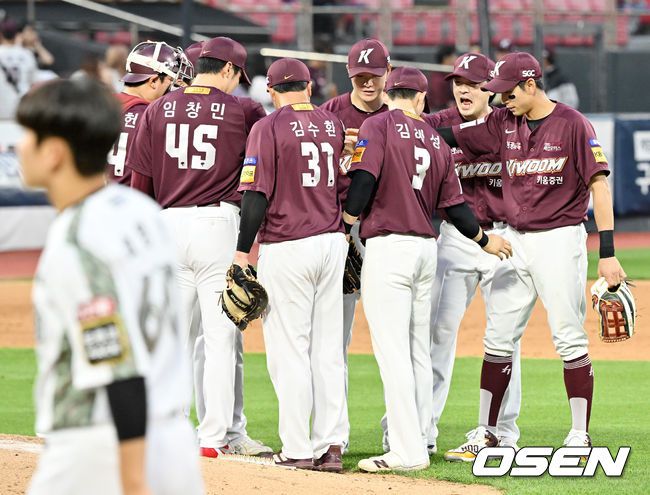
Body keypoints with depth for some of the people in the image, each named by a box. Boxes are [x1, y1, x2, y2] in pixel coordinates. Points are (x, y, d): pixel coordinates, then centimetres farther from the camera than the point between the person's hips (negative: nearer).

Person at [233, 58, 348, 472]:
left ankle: (298, 450, -4)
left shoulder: (268, 128, -7)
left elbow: (256, 193, -12)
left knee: (289, 349, -3)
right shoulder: (334, 125, 9)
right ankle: (331, 445, 6)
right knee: (328, 349, 9)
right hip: (332, 243, 6)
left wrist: (243, 250, -8)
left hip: (286, 247, -5)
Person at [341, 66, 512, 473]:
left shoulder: (378, 127, -3)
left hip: (387, 248, -6)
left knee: (392, 351, -8)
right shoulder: (436, 140, 13)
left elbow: (363, 180, -14)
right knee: (418, 351, 12)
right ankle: (419, 440, 14)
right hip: (426, 249, 6)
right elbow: (454, 205, 15)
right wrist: (485, 240, 29)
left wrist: (344, 230, -2)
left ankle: (408, 452, -13)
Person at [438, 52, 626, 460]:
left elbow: (599, 184, -12)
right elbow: (448, 136, 5)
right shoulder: (503, 123, 7)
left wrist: (608, 252, -17)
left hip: (560, 239, -6)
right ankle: (487, 434, 11)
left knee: (570, 341, -4)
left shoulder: (572, 124, -9)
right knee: (498, 339, 5)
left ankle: (580, 437, 2)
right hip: (515, 240, 6)